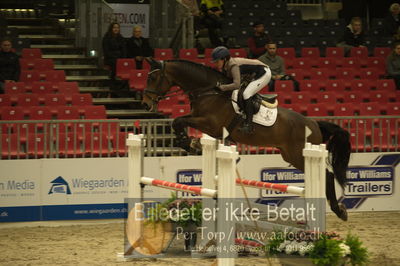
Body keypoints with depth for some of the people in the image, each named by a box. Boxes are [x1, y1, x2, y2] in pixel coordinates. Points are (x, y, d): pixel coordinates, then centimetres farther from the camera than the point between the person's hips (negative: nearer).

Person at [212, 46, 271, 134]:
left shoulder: (233, 66, -28)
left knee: (246, 94, -20)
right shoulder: (225, 68, 1)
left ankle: (248, 124, -21)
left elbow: (236, 84, -37)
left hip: (264, 73, -10)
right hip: (255, 76, 10)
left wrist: (221, 87, -33)